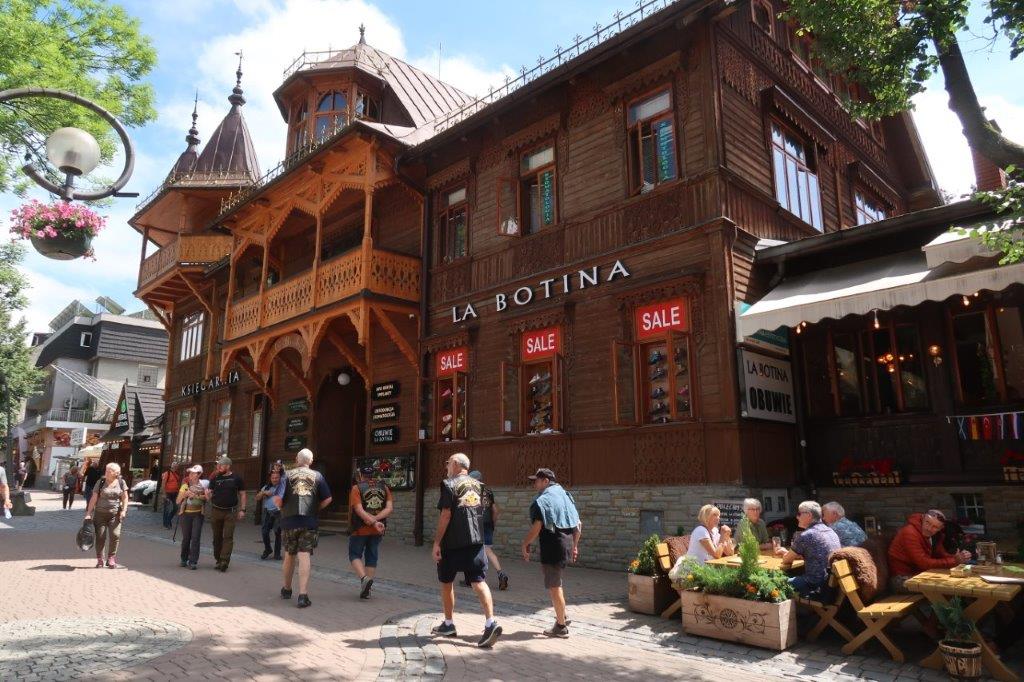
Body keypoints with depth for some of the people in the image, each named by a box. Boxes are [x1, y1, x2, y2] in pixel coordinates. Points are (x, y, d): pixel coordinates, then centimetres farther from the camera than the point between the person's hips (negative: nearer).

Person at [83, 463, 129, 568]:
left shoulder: (121, 482, 4)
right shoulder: (100, 482, 3)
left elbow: (125, 497, 6)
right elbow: (94, 498, 2)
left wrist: (124, 510, -5)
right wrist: (88, 513, -3)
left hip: (115, 514, 0)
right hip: (100, 513, 0)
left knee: (115, 535, -9)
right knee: (100, 536, 0)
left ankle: (111, 558, 3)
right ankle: (99, 559, 14)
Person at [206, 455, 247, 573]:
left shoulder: (236, 478, -2)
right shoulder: (215, 478, 4)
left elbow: (242, 494, 3)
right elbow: (209, 494, 6)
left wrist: (242, 509, -3)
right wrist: (207, 494, -19)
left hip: (230, 512, -3)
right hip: (216, 511, 3)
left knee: (228, 537, -8)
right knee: (217, 537, 11)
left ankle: (224, 562, -10)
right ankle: (218, 560, 22)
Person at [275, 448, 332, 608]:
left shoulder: (288, 475, 1)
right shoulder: (317, 476, 3)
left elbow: (277, 499, -6)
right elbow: (327, 499, 1)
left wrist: (282, 508, 15)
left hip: (289, 521, 1)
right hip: (309, 523, -1)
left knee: (289, 556, 17)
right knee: (305, 557, -3)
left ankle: (286, 589, 34)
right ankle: (303, 595, -12)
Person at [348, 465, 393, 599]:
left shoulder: (356, 488, -6)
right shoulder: (384, 488, 6)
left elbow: (359, 510, -17)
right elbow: (389, 508, -5)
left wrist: (373, 522, -20)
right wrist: (376, 519, -12)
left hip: (360, 529, -4)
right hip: (377, 531, 4)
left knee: (355, 554, 11)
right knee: (371, 557, 13)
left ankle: (364, 578, -12)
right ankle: (366, 590, 14)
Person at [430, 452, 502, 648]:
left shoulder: (449, 484, -9)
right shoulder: (478, 485, 11)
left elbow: (446, 515, -14)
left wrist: (437, 542, -10)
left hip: (452, 543, -5)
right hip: (476, 541, 5)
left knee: (446, 582, 13)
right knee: (479, 582, 0)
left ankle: (448, 625, 23)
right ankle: (491, 623, -15)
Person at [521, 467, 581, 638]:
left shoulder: (542, 500, -11)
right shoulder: (565, 496, 13)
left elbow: (536, 528, -18)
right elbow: (578, 525, 15)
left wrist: (525, 544, -5)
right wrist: (574, 545, 22)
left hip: (552, 546, -8)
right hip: (567, 543, 8)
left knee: (554, 586, 3)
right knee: (554, 582, 24)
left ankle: (561, 627, 11)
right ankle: (561, 616, 26)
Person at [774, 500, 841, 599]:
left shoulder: (805, 536, -16)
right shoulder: (830, 531, 10)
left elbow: (786, 560, -2)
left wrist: (786, 554, 20)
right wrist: (788, 552, 28)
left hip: (817, 585, -9)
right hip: (834, 582, 9)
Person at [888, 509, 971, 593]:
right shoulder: (910, 533, -24)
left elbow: (942, 555, 5)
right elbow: (924, 563, -26)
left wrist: (959, 557, -15)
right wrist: (954, 561, -21)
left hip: (917, 574, 9)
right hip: (902, 579, -9)